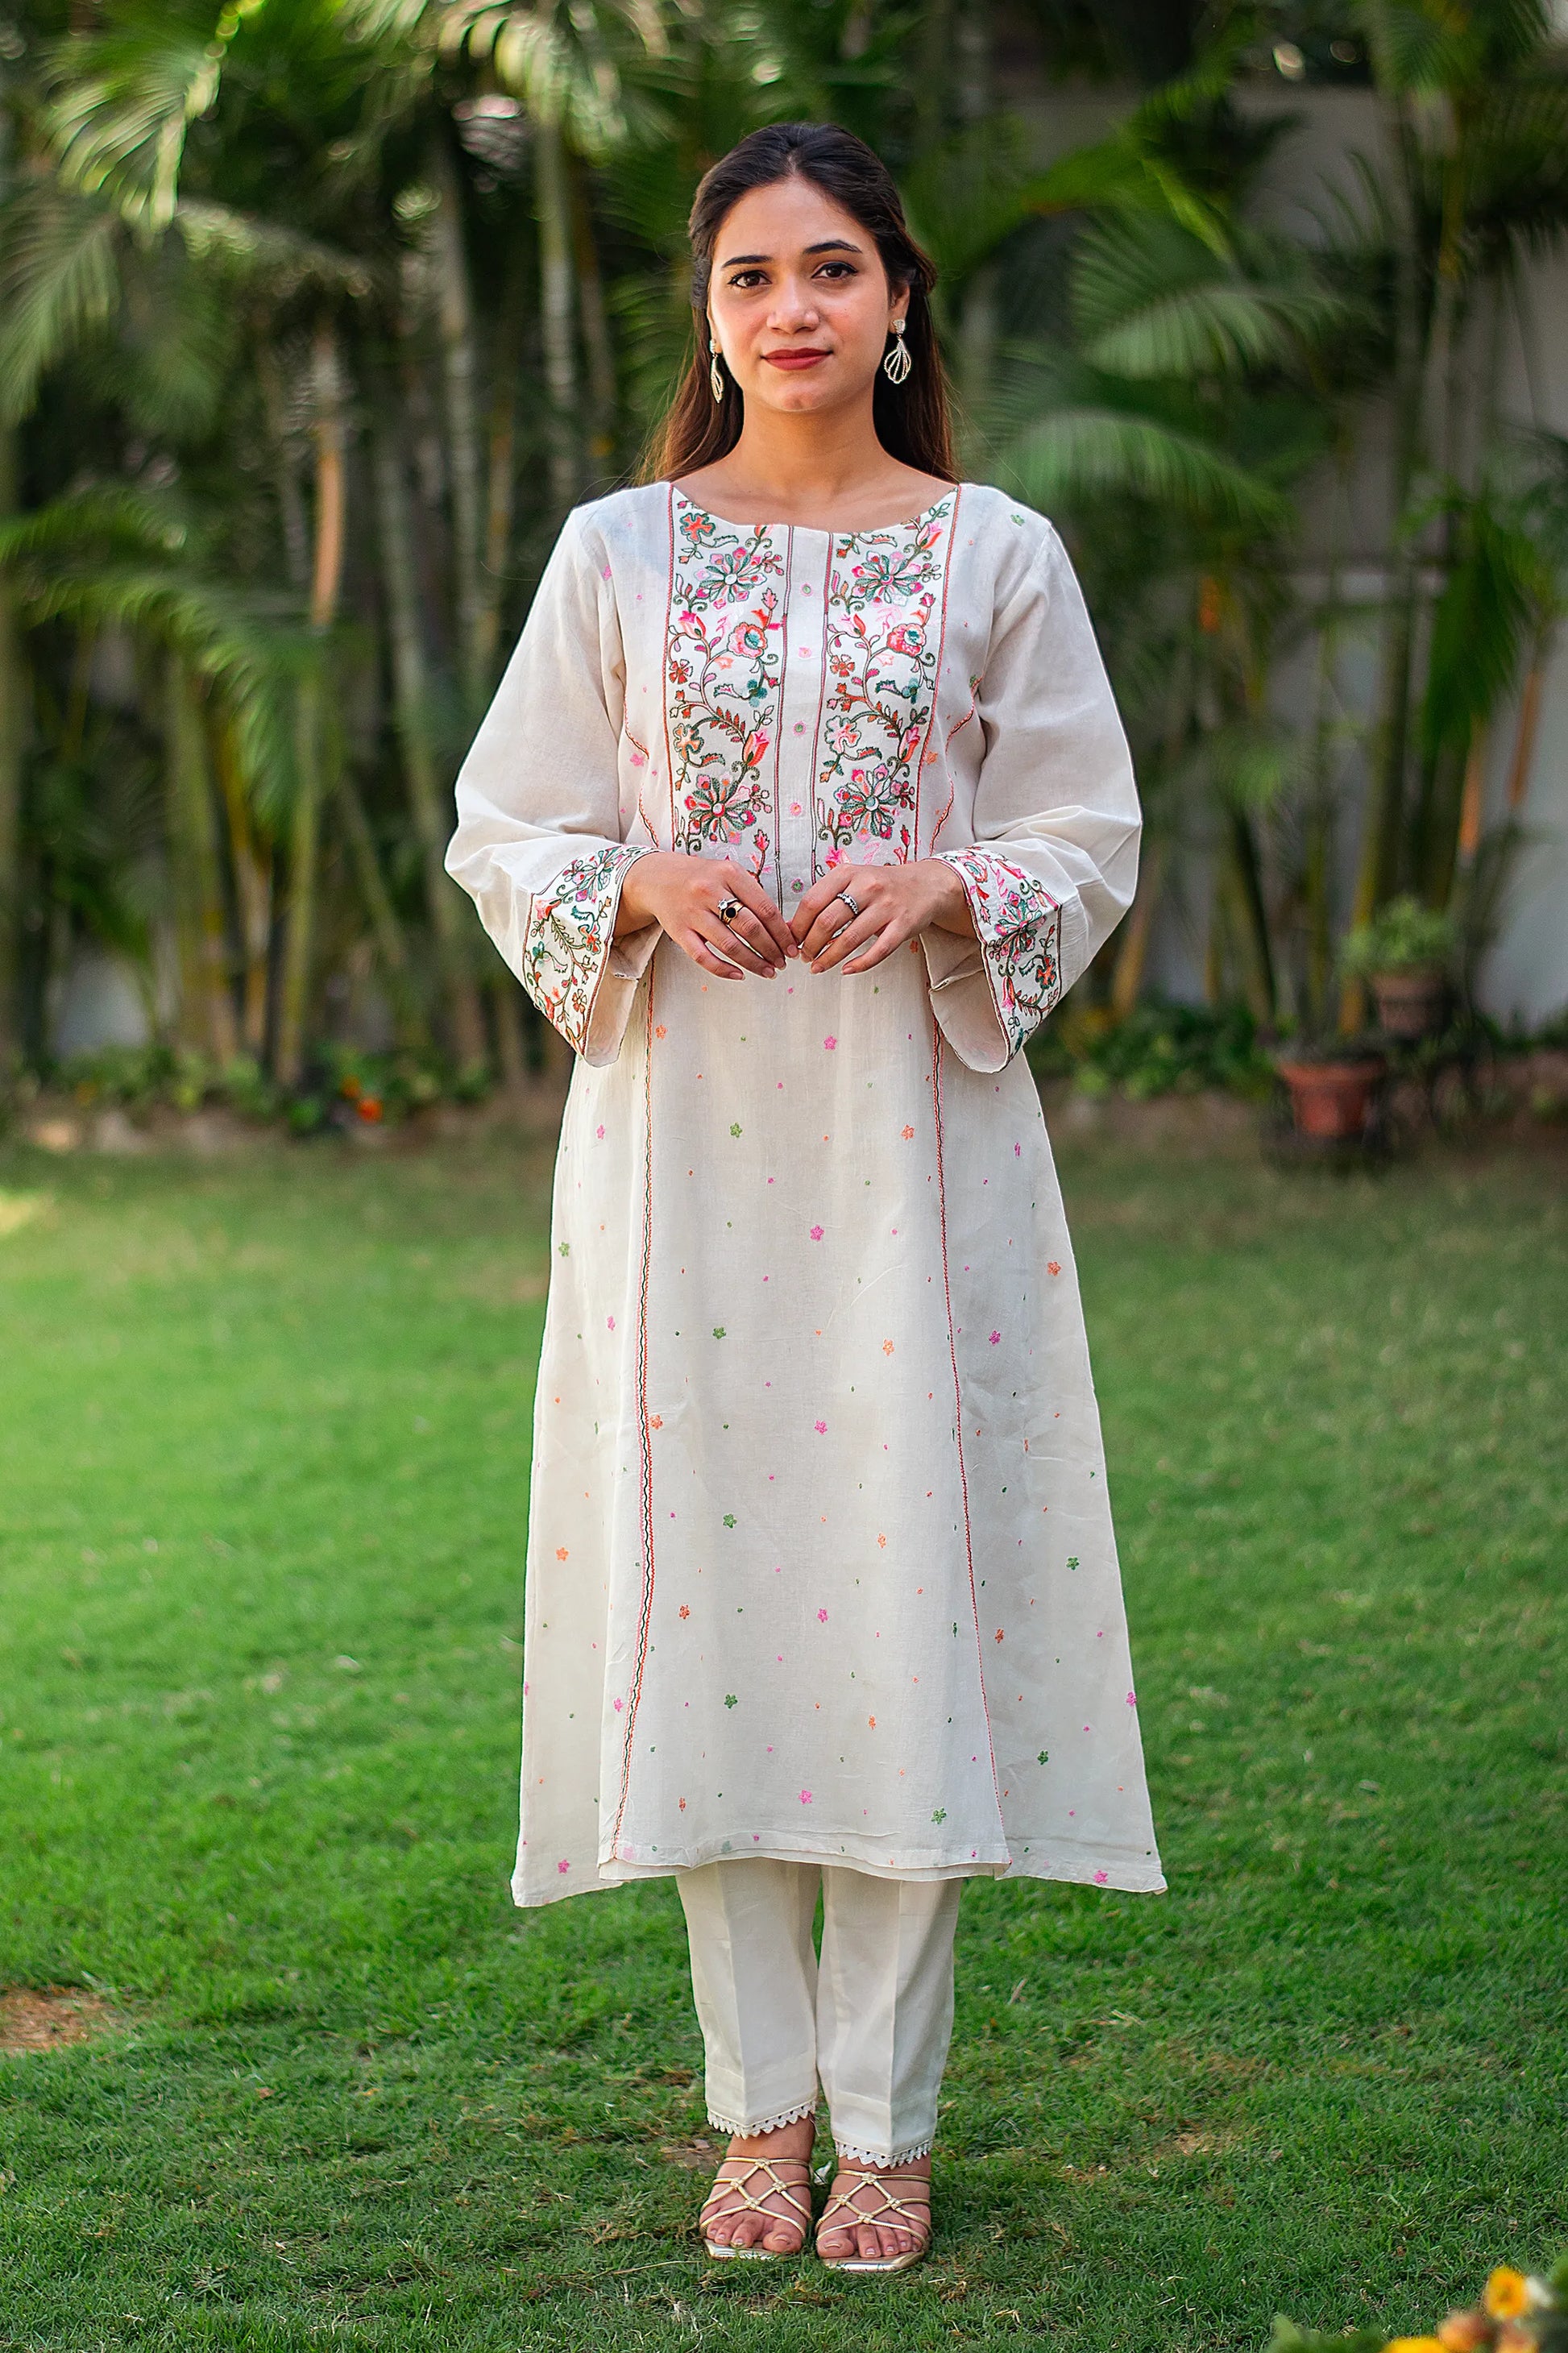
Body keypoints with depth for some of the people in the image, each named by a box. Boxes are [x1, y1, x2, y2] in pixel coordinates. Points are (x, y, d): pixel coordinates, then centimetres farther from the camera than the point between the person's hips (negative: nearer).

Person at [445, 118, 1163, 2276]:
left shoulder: (997, 555, 5)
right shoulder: (616, 555, 6)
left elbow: (1090, 843, 7)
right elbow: (506, 837, 9)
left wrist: (941, 889, -13)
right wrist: (645, 888, -11)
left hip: (913, 1128, -1)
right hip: (683, 1125, 1)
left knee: (905, 1573, -2)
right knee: (706, 1573, 2)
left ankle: (889, 2124, 9)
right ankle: (763, 2100, 15)